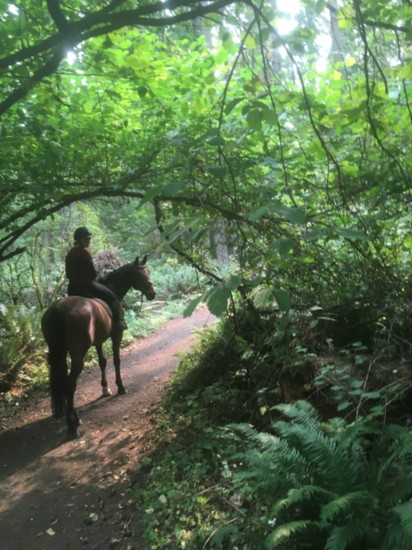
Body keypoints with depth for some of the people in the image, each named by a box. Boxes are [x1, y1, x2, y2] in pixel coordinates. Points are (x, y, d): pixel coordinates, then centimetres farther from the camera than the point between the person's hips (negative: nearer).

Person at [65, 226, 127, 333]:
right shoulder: (84, 251, -14)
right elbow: (93, 273, -15)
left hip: (72, 288, 8)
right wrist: (92, 278, 5)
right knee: (112, 297, 4)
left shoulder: (70, 253, 11)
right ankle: (118, 323, -8)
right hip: (86, 285, -8)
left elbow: (68, 274, 15)